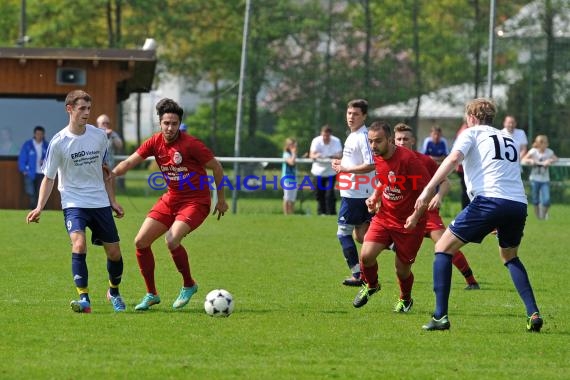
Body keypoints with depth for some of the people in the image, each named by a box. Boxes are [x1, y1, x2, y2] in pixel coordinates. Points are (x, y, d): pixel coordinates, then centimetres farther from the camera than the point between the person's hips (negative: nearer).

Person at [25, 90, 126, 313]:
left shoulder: (99, 136, 1)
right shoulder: (58, 142, -9)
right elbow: (49, 178, -1)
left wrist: (112, 202, 16)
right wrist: (39, 207, -12)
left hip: (100, 202, 4)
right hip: (73, 202, -4)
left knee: (114, 253, 5)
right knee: (79, 245, -26)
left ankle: (114, 292, 32)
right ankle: (84, 299, -23)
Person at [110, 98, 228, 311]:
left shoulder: (190, 144, -17)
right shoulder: (155, 143, -3)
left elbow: (216, 167, -8)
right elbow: (130, 162, -7)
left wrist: (221, 199, -2)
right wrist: (112, 173, -28)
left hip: (196, 201, -7)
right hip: (171, 199, 7)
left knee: (172, 240, -28)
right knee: (141, 241, -1)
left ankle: (188, 285, -4)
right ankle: (151, 294, 13)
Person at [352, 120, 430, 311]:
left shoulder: (406, 158, -22)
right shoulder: (377, 158, 0)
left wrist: (416, 216, -26)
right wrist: (375, 197, 3)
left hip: (409, 222, -5)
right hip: (384, 216, 5)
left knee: (402, 268, 1)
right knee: (366, 255, -15)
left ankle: (405, 299, 33)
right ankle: (371, 286, 17)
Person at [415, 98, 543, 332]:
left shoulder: (471, 133, 11)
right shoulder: (508, 139, 28)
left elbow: (454, 158, -8)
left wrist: (429, 189, -16)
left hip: (489, 199, -6)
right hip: (519, 203, 6)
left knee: (443, 248, 6)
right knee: (510, 257, 30)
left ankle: (440, 317, -6)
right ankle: (533, 314, 14)